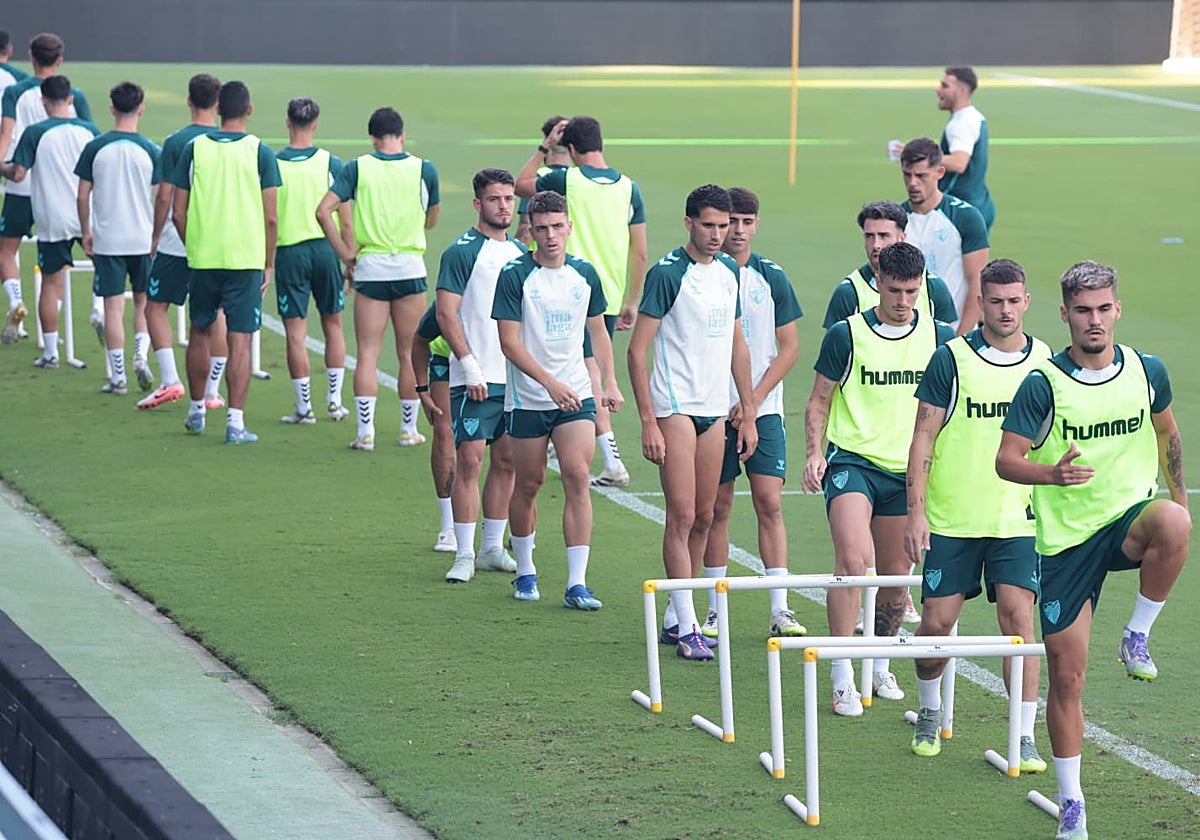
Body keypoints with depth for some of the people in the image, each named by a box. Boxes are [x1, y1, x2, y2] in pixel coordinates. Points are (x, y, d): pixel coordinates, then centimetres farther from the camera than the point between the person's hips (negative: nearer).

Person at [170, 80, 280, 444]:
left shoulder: (195, 148, 1)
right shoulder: (260, 152, -4)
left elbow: (178, 212, 2)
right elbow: (271, 217, -5)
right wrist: (269, 264, 6)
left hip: (202, 258, 2)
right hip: (246, 259, -2)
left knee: (200, 333, 18)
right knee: (239, 341, -1)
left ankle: (197, 411, 29)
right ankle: (235, 423, -5)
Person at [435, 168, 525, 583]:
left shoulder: (520, 253, 14)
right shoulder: (462, 251, -6)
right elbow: (446, 314, -11)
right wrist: (471, 366, -16)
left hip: (516, 375, 6)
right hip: (476, 377, -6)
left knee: (506, 461, 8)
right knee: (469, 461, -7)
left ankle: (492, 548, 17)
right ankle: (464, 555, -2)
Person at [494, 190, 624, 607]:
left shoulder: (584, 274, 5)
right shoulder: (514, 276, -9)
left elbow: (598, 331, 18)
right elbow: (510, 342, -12)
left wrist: (611, 381, 10)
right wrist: (550, 383, -20)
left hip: (577, 395, 2)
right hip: (528, 398, -2)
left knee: (578, 478, -10)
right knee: (529, 483, 7)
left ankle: (577, 584, -12)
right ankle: (525, 571, 28)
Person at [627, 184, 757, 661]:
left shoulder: (729, 271, 11)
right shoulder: (667, 273, -10)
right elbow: (637, 349, -11)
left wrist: (748, 410, 16)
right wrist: (648, 422, -15)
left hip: (716, 408, 7)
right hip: (675, 407, -7)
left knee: (704, 518, 8)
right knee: (682, 515, -9)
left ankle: (673, 618, 17)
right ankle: (687, 628, -8)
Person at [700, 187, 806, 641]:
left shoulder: (772, 278, 3)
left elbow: (790, 348, 5)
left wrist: (754, 399, -6)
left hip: (763, 410, 1)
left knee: (770, 503, -4)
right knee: (717, 506, 3)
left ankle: (780, 610, -3)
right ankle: (716, 610, 10)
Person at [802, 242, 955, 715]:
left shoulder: (939, 338, 5)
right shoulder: (846, 335, -2)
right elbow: (819, 400, 5)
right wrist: (814, 451, -8)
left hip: (909, 469, 3)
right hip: (852, 461, -3)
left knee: (895, 574, 10)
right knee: (853, 560, -21)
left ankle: (879, 666, 31)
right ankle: (842, 676, -19)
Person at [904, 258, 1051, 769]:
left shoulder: (1045, 362, 4)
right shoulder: (951, 359, -5)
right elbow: (923, 438, -3)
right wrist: (916, 511, -9)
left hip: (1017, 520, 1)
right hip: (952, 518, -1)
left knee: (1018, 617, -10)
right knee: (937, 620, 2)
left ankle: (1025, 737, -5)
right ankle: (929, 712, 28)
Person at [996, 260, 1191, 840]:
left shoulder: (1148, 372, -1)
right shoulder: (1043, 384, -10)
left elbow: (1167, 433, 17)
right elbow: (1006, 460, -9)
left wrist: (1177, 500, 23)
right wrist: (1051, 473, -29)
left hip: (1130, 516, 1)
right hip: (1066, 537, -1)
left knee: (1173, 524, -37)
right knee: (1066, 676, 0)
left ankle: (1137, 638, -14)